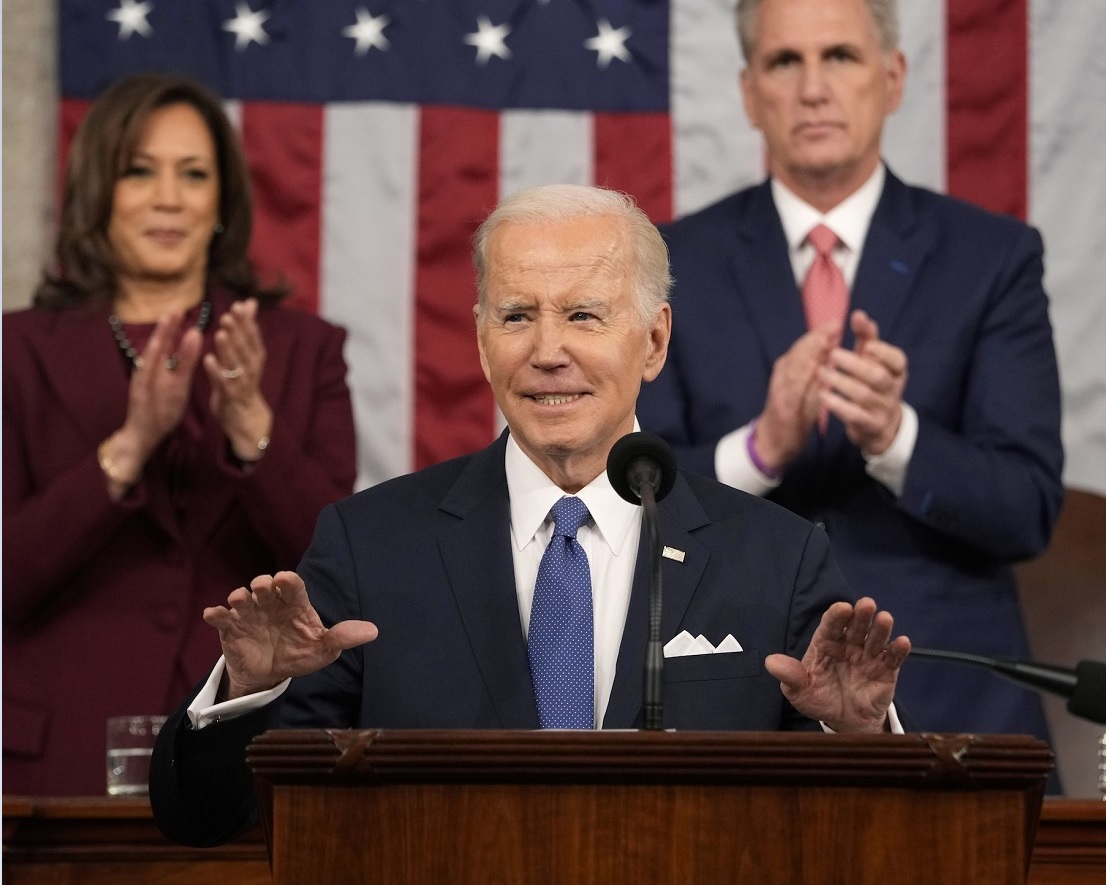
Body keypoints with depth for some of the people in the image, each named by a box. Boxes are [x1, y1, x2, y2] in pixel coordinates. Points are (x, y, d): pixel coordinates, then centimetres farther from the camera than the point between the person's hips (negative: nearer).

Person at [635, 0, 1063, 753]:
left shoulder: (992, 258, -1)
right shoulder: (677, 265, 2)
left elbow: (1029, 508, -9)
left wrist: (894, 435, -27)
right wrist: (761, 447, -24)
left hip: (946, 705, 0)